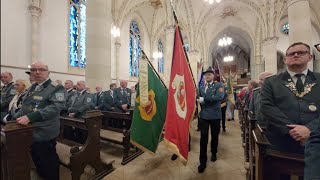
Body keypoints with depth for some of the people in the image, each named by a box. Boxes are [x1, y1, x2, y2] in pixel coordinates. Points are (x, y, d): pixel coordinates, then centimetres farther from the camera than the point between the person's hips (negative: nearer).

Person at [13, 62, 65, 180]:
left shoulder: (56, 88, -14)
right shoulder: (32, 87, 12)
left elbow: (56, 106, -27)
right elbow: (25, 106, 18)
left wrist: (30, 117, -32)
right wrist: (15, 117, 4)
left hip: (44, 133, -8)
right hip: (29, 131, 8)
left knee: (48, 163, 8)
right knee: (36, 160, 25)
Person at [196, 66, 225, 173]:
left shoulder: (219, 85, -3)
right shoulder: (201, 88, 12)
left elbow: (220, 97, -21)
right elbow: (198, 99, 8)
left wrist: (204, 99, -20)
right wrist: (199, 100, -14)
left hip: (215, 115, -2)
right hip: (203, 116, 2)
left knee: (214, 136, 17)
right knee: (203, 138, 1)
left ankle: (214, 153, 43)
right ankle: (203, 162, 14)